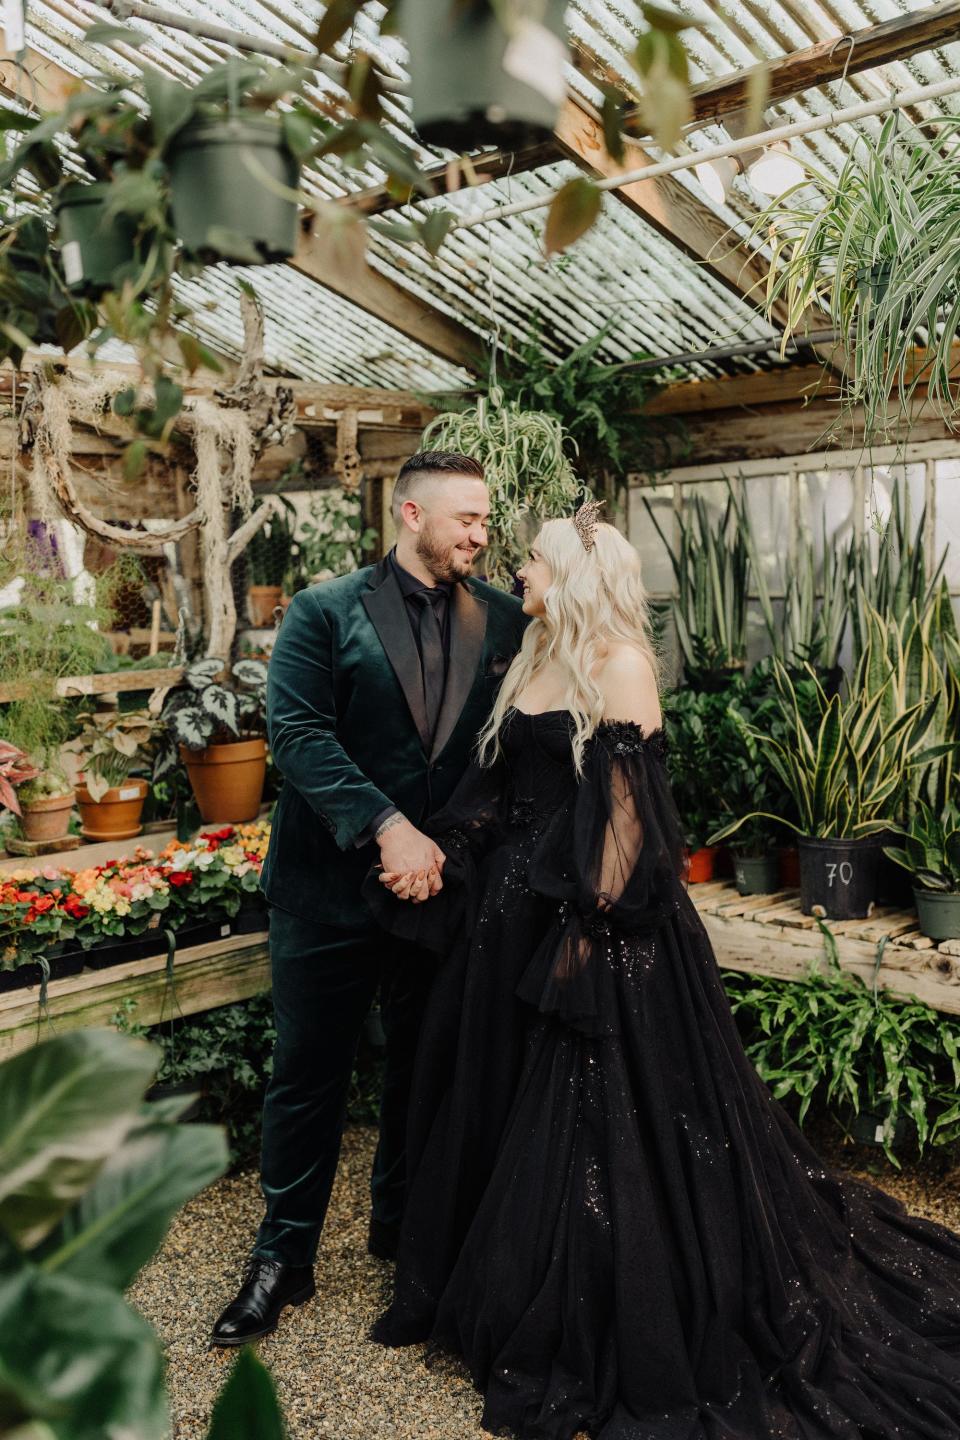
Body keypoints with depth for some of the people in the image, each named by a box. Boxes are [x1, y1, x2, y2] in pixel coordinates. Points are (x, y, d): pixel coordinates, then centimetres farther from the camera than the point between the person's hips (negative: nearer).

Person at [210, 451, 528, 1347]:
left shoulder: (504, 622, 4)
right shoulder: (325, 612, -5)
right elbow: (297, 732, -15)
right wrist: (386, 826, -24)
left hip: (444, 880, 3)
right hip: (330, 883, -3)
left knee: (424, 1067, 18)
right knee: (308, 1072, 9)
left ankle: (401, 1220, 40)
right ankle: (284, 1255, 27)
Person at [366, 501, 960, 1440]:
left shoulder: (620, 664, -12)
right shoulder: (537, 660, 11)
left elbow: (628, 806, -17)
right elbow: (496, 790, 11)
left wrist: (591, 924, -20)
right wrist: (434, 857, 1)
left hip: (591, 919, -8)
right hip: (515, 911, 8)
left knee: (597, 1122, 3)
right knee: (497, 1100, 18)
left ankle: (617, 1344, 23)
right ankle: (498, 1294, 40)